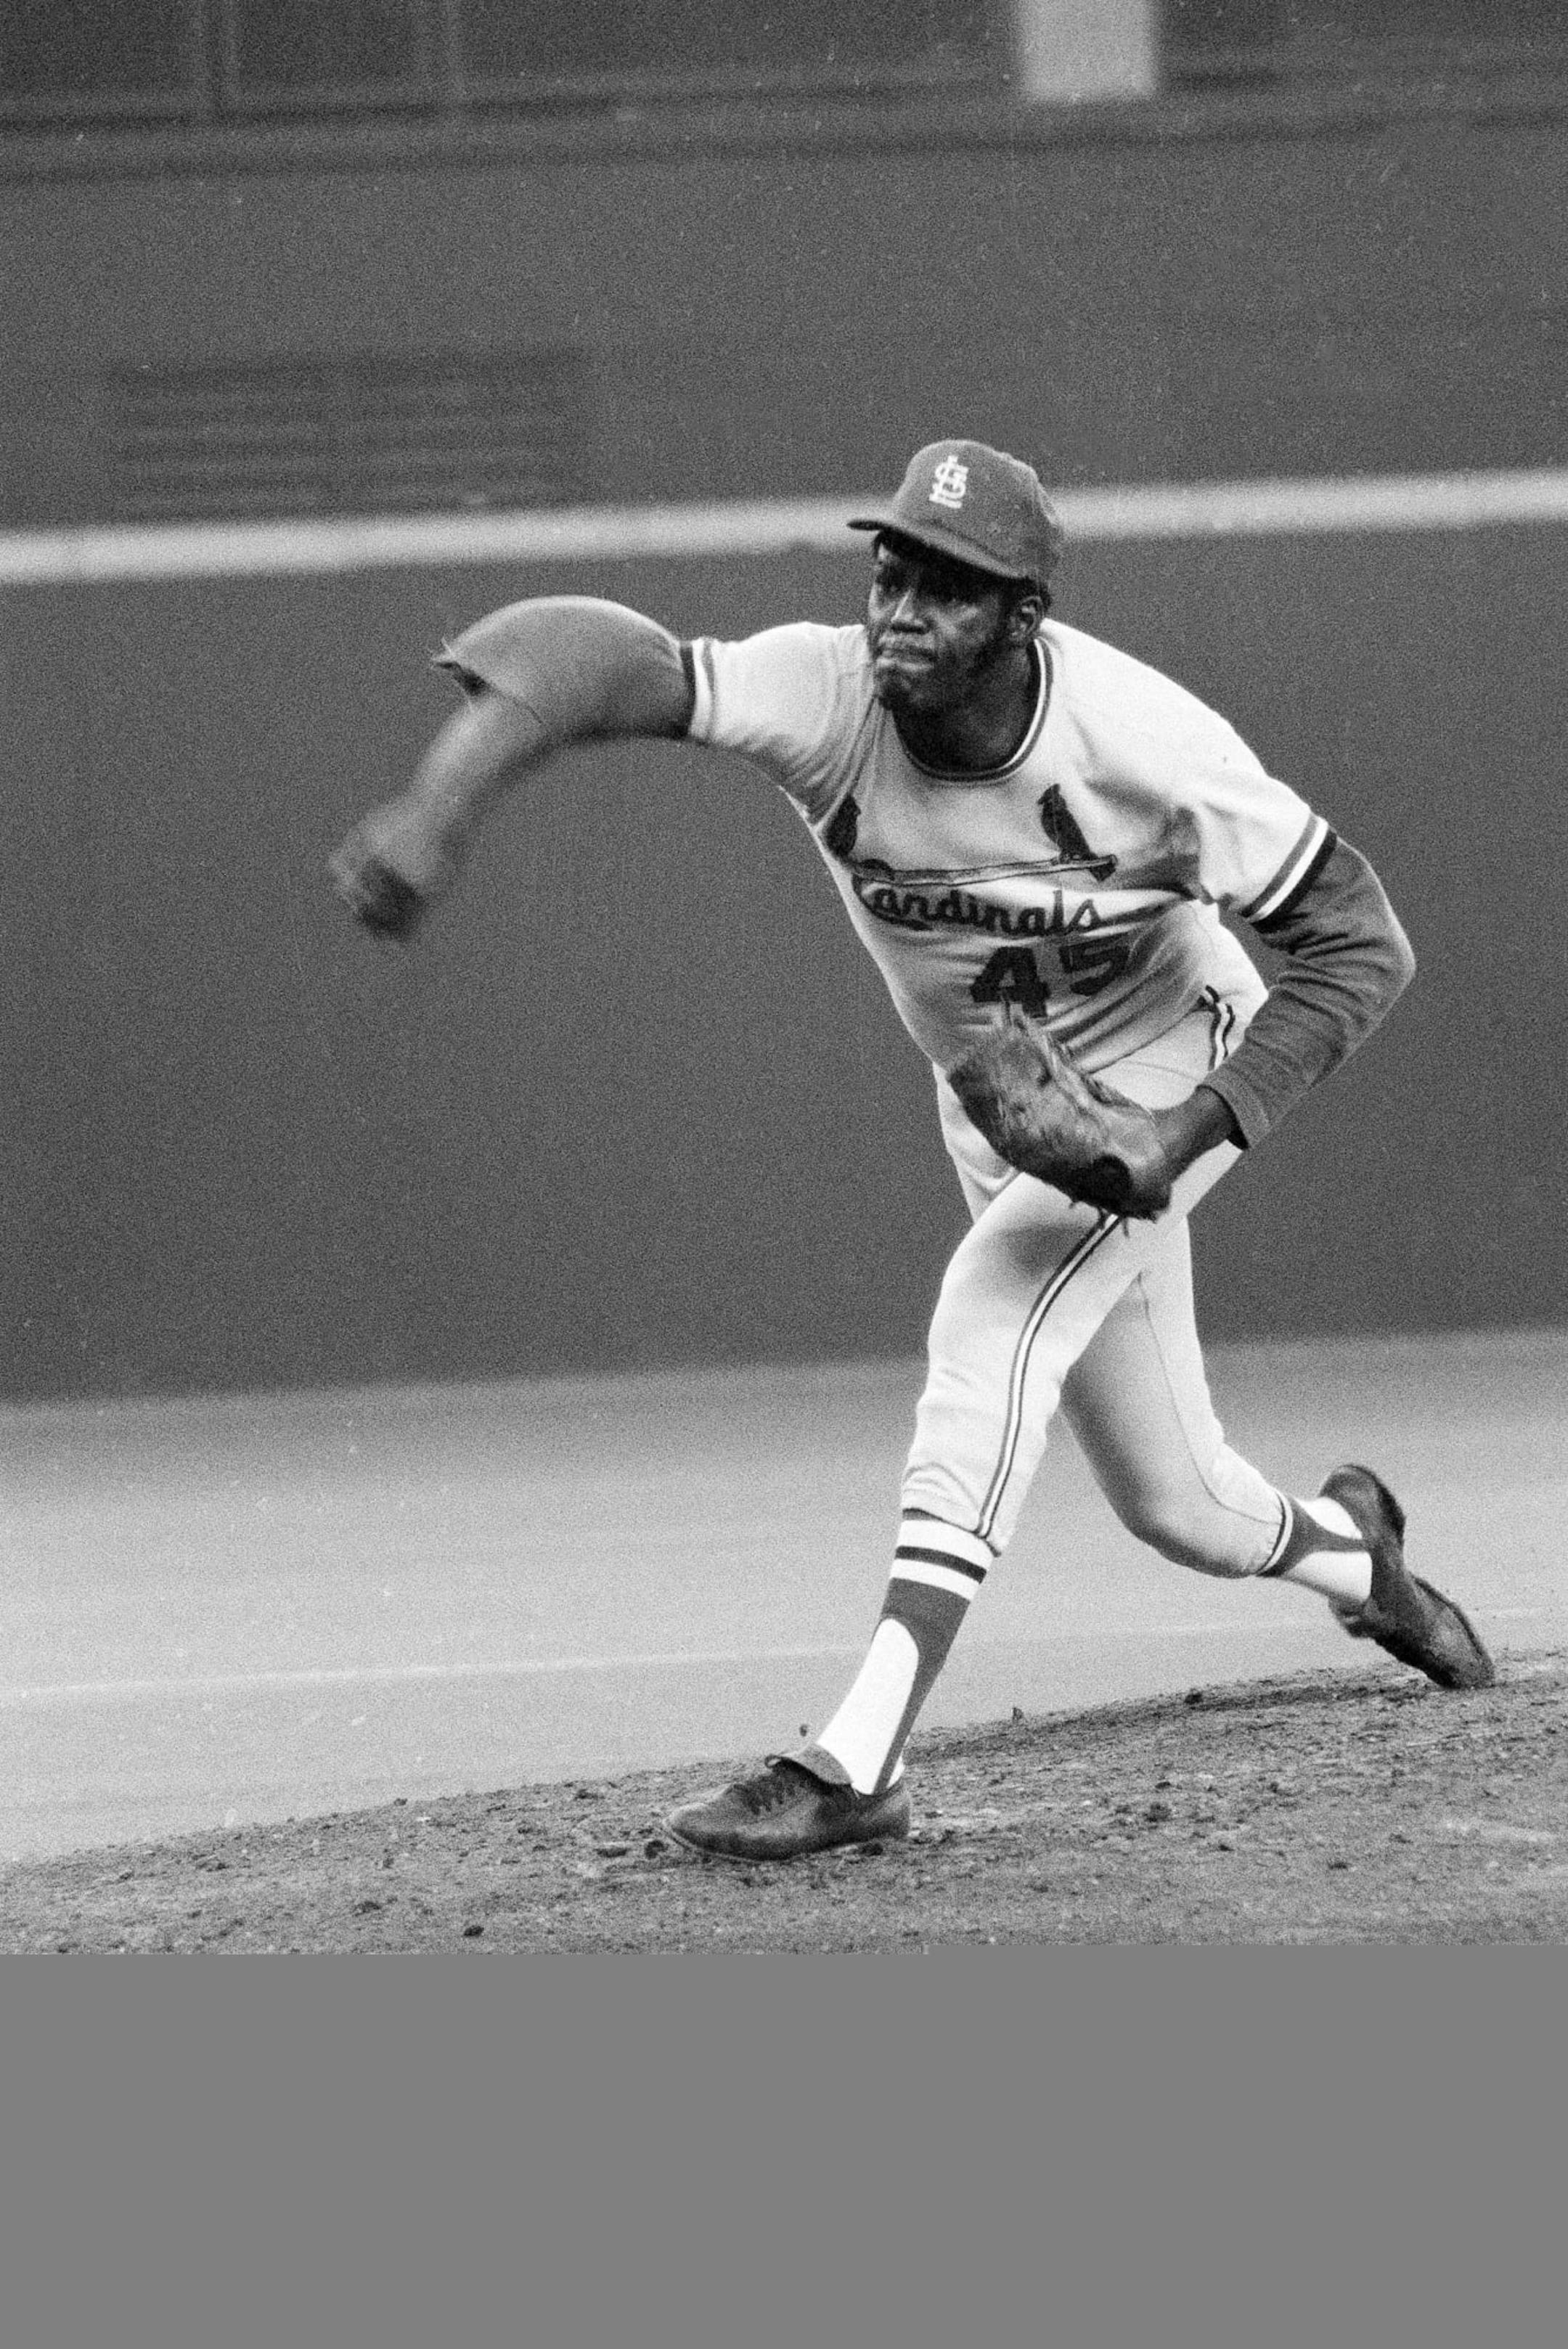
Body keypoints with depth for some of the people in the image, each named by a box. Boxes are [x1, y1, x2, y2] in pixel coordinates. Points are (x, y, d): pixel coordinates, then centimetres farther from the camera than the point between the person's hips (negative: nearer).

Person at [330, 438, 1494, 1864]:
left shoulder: (1145, 745, -32)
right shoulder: (829, 695, -29)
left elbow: (1361, 942, -21)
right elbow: (593, 657, -46)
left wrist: (1201, 1126, -32)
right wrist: (439, 810, -65)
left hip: (1165, 1065, -4)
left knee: (993, 1308, -31)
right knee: (1172, 1505, 13)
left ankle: (862, 1760, -34)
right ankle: (1347, 1547, 51)